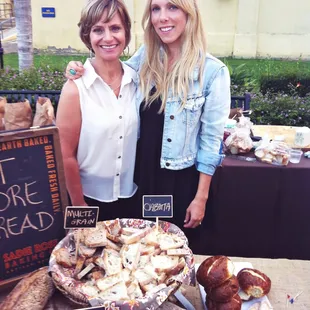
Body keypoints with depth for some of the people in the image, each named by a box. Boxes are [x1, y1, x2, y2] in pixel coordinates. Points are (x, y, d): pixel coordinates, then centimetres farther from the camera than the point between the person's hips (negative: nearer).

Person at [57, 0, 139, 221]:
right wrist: (79, 205, -8)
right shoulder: (75, 88, -18)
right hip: (90, 198, -4)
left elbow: (140, 138, 5)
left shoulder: (137, 80, -5)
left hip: (130, 195, 4)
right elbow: (66, 156, -14)